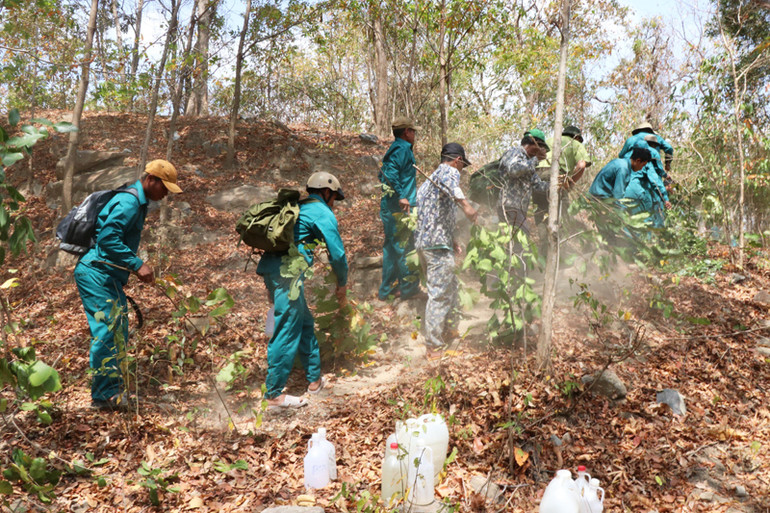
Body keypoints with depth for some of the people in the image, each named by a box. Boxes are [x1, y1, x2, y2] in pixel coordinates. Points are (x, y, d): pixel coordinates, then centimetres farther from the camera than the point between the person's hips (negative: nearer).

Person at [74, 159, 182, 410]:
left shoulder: (137, 202, 17)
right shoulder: (129, 201, -15)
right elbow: (108, 238, -25)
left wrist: (136, 267, 16)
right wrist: (138, 264, -24)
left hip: (108, 275, 10)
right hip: (96, 272, -10)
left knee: (118, 331, 11)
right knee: (107, 329, -10)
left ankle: (113, 391, 19)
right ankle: (105, 395, -4)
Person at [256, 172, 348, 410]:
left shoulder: (297, 207, 27)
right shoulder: (323, 213, 2)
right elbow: (337, 253, -1)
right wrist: (342, 285, 13)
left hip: (270, 267, 9)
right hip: (287, 271, -9)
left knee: (304, 322, 17)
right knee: (287, 332, -6)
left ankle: (314, 379, 25)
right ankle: (274, 394, -3)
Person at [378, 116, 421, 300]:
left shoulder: (393, 149, 19)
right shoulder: (403, 149, -10)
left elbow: (383, 174, 21)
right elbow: (390, 173, -24)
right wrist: (401, 196, -27)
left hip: (388, 206, 10)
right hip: (400, 208, -10)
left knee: (391, 247, 13)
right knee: (405, 246, -2)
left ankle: (387, 289, 18)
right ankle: (409, 288, 5)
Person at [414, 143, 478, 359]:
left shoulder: (429, 181, 23)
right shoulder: (449, 171, -8)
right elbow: (449, 184, -35)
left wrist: (452, 241, 25)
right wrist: (465, 203, -49)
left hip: (425, 241, 10)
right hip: (437, 244, -10)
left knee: (450, 286, 25)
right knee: (439, 295, -5)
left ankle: (450, 329, 39)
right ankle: (434, 347, 1)